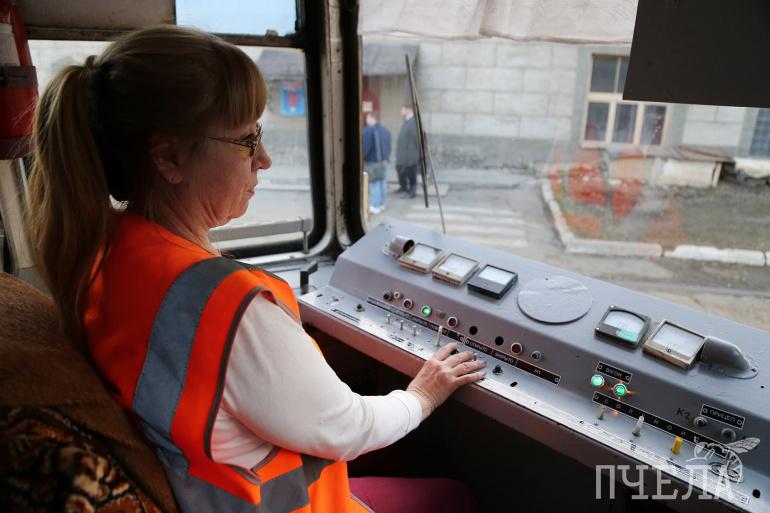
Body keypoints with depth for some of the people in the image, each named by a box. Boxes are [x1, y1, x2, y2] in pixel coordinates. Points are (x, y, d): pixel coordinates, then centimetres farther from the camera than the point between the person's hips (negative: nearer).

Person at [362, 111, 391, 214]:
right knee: (382, 183, 13)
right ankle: (382, 204, 21)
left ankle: (375, 207, 0)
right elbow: (388, 147, 14)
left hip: (371, 162, -8)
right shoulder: (386, 130, 10)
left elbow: (365, 148, -21)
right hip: (383, 162, 8)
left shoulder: (368, 131, -16)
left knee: (374, 184, -4)